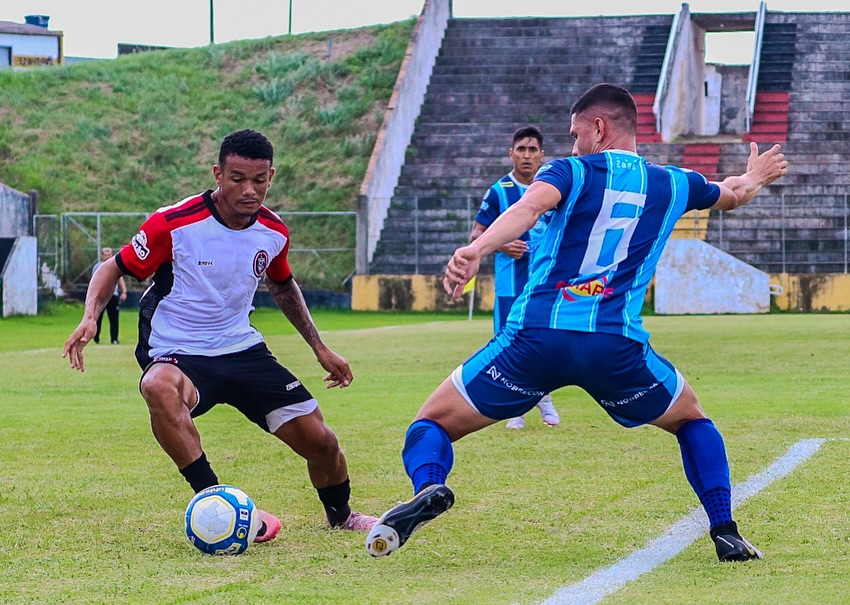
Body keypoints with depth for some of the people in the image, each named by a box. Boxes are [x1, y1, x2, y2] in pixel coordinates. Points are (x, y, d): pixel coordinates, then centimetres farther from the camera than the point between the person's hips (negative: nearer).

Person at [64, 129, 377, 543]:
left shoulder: (274, 233, -1)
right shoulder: (175, 224, -18)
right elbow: (114, 268, -7)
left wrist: (319, 348, 22)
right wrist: (90, 317, -25)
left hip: (243, 349, 5)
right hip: (178, 353, -5)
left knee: (319, 441, -1)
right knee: (159, 388, -42)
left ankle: (340, 515, 33)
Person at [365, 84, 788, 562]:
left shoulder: (572, 172, 8)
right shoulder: (672, 184, 18)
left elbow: (530, 207, -15)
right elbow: (732, 195, 40)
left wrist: (476, 250, -32)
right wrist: (754, 177, 64)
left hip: (534, 339, -2)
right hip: (618, 344, 2)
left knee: (433, 423, 9)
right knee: (691, 420, 30)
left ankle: (428, 487, -24)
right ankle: (726, 533, 14)